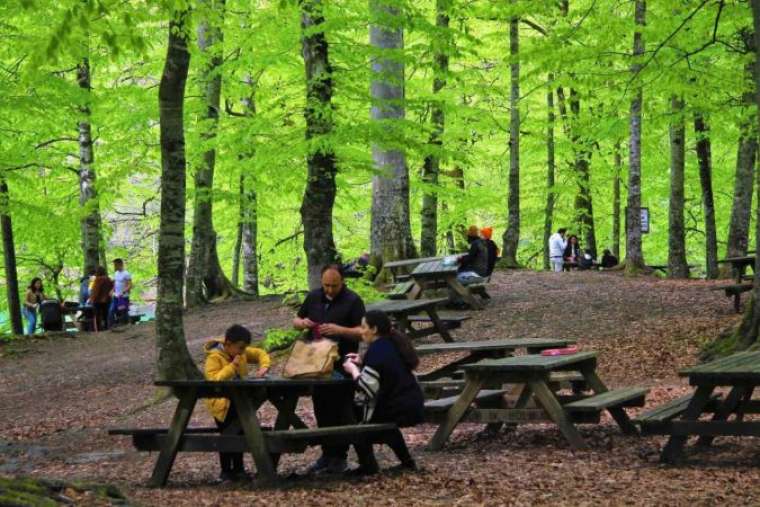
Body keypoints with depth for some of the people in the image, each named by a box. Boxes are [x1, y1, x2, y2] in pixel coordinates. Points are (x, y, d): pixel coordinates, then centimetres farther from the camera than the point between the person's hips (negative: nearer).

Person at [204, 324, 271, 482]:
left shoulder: (242, 352, 3)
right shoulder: (214, 357, -18)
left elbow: (260, 354, 15)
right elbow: (213, 379, -28)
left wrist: (264, 367, -5)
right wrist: (232, 366, -29)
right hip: (221, 403, -7)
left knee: (239, 434, 13)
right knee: (228, 436, -5)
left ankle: (238, 469, 24)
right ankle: (226, 471, 9)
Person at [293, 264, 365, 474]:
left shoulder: (352, 300, -7)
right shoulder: (313, 297, 9)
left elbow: (362, 332, -11)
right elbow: (296, 321, 19)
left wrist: (339, 330, -25)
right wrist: (301, 323, -5)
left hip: (342, 365, -5)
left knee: (341, 412, -2)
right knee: (322, 411, 10)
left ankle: (339, 457, 5)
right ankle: (327, 453, 19)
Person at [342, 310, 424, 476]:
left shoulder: (376, 350, -18)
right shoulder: (393, 344, 9)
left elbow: (367, 388, -22)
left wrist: (353, 370, -6)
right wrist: (362, 364, 13)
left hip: (399, 410, -9)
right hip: (413, 405, 9)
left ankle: (368, 465, 8)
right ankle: (407, 462, 35)